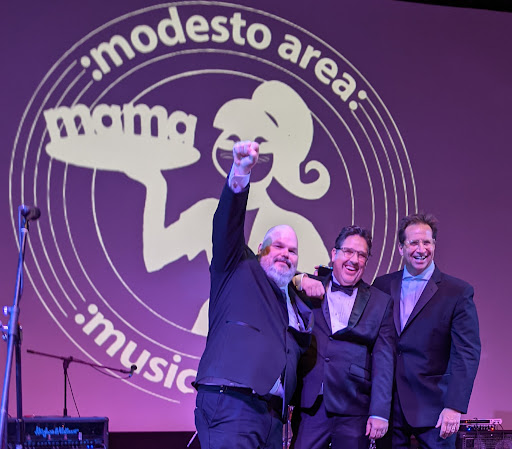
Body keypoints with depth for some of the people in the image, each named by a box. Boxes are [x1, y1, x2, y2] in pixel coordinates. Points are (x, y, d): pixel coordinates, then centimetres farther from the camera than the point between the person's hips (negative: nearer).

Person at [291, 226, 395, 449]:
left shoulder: (381, 302, 8)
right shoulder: (310, 289, 11)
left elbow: (384, 361, 2)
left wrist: (380, 413, -6)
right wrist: (299, 280, -10)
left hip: (353, 414, 0)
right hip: (310, 408, 1)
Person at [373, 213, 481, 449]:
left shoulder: (458, 292, -1)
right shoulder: (382, 286, 9)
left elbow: (467, 353, -7)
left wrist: (455, 407, -15)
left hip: (432, 407, -3)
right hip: (387, 403, 3)